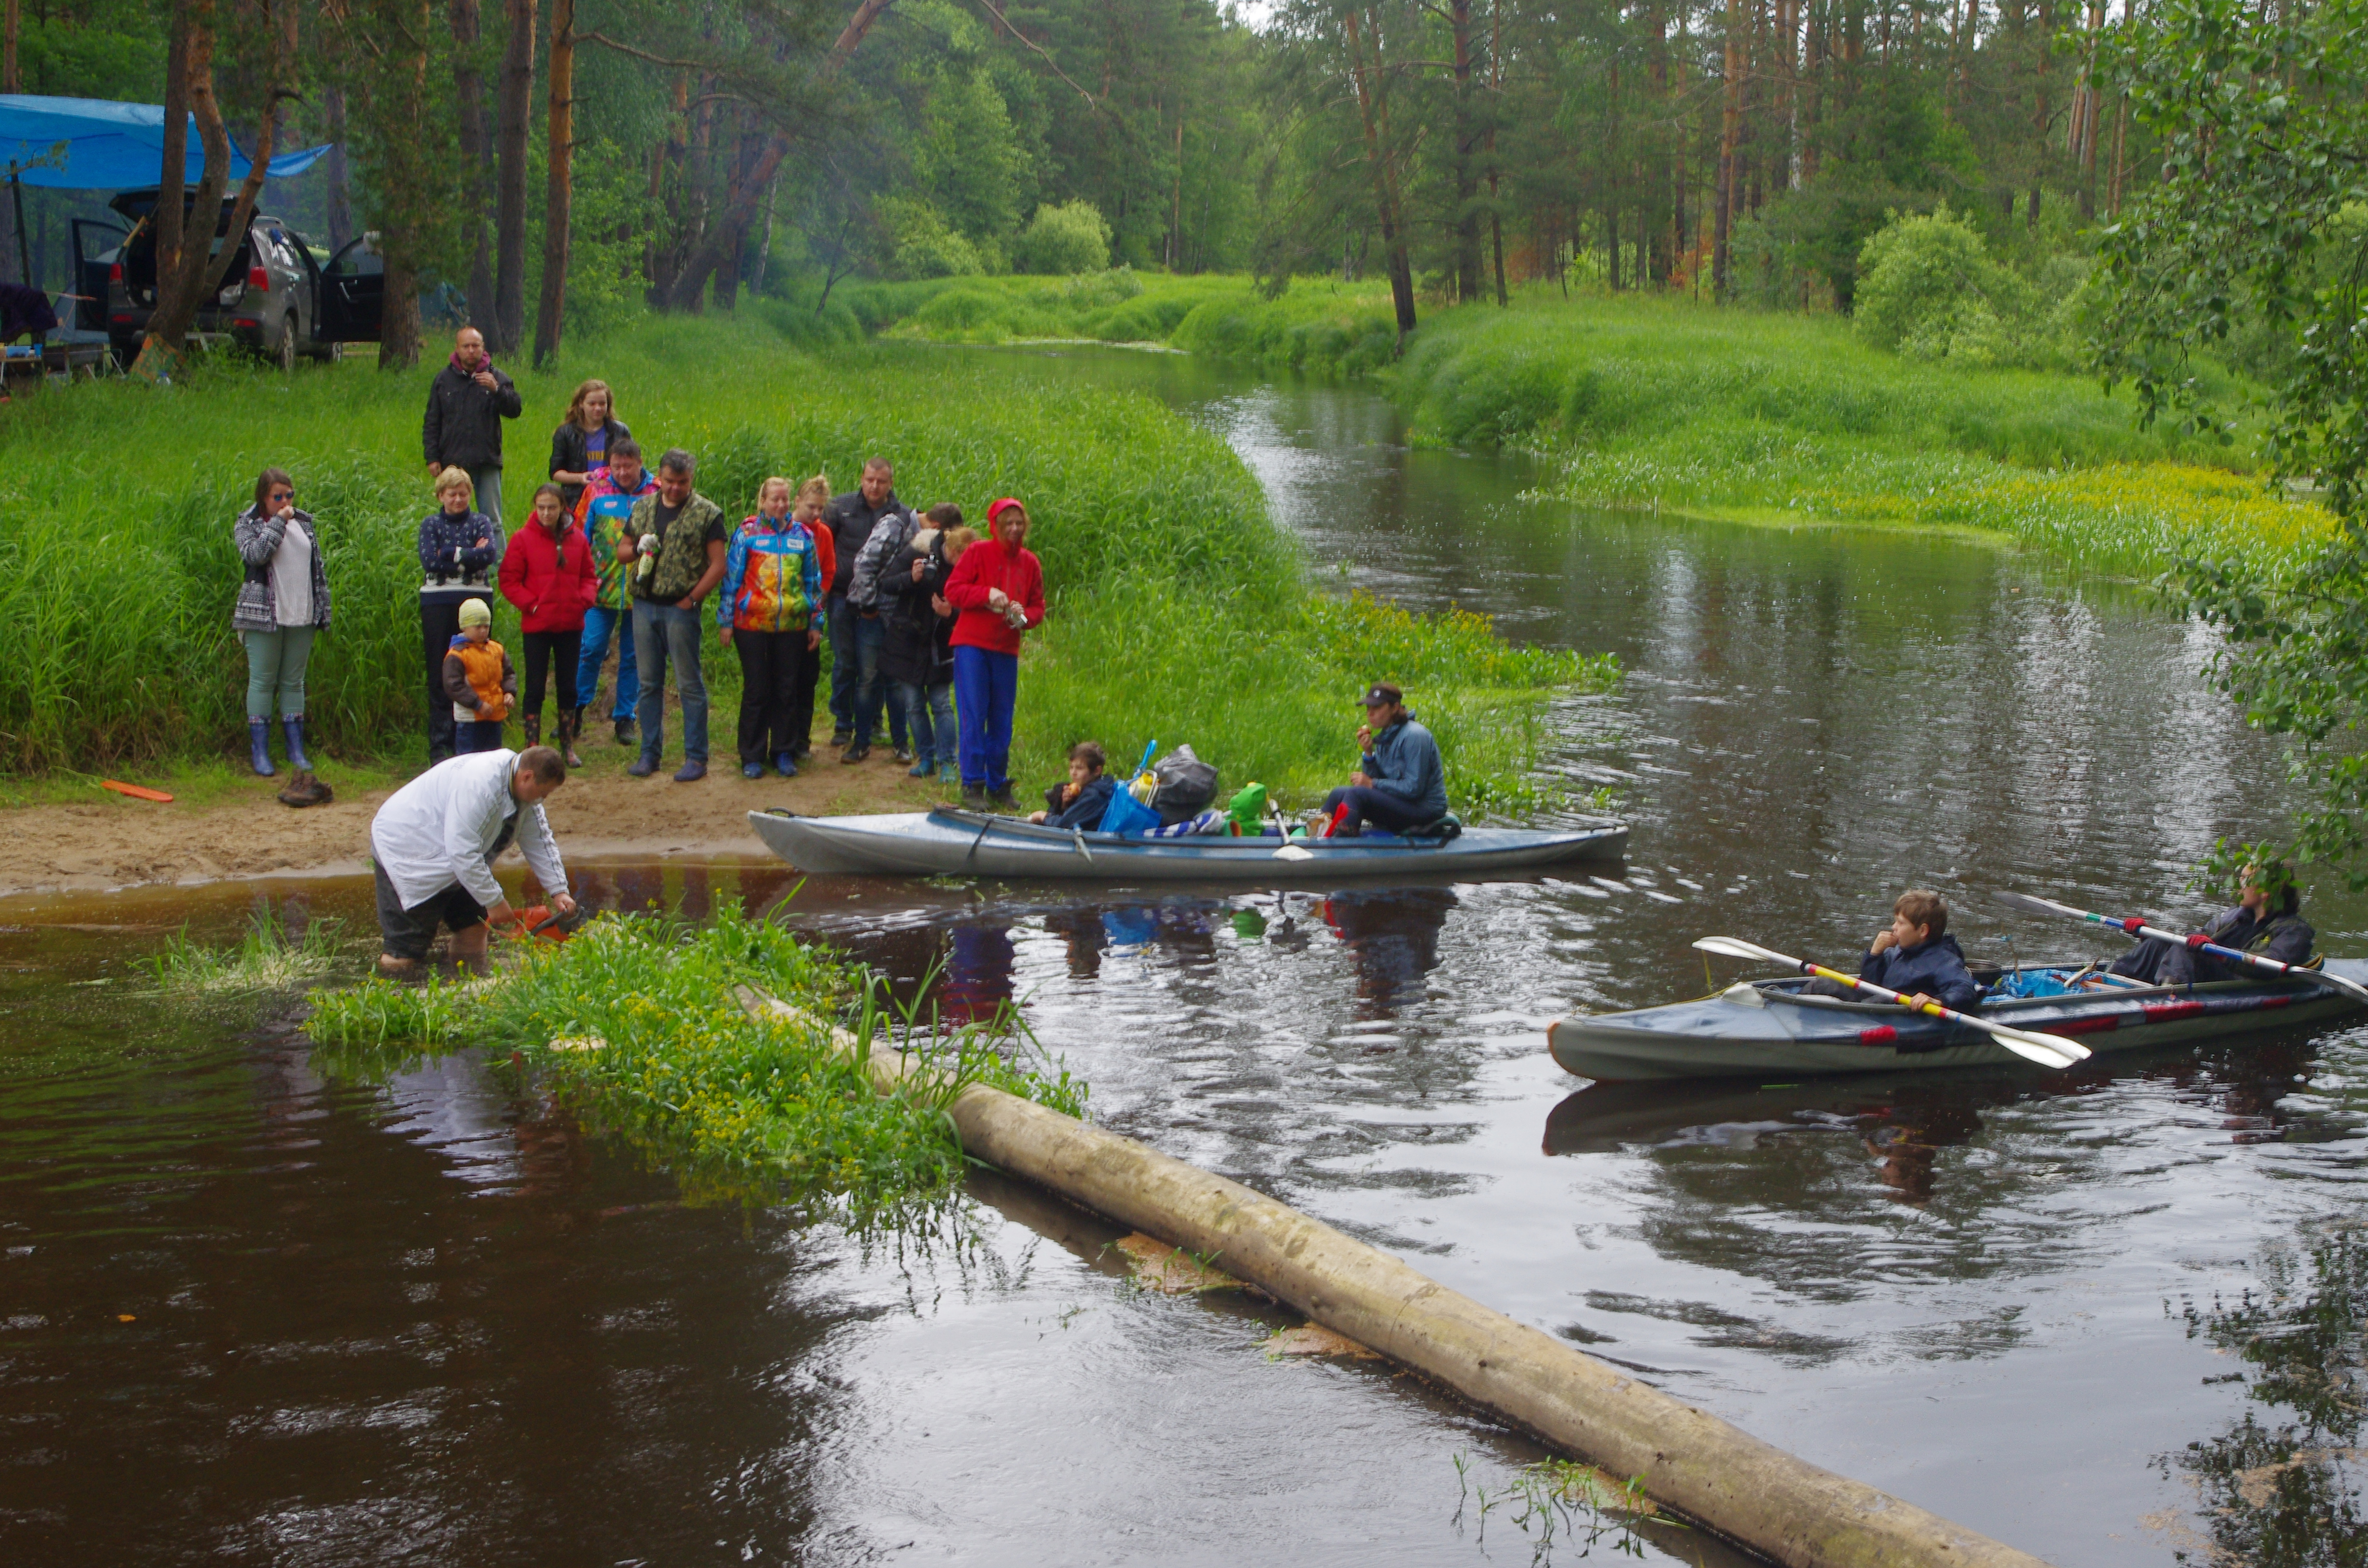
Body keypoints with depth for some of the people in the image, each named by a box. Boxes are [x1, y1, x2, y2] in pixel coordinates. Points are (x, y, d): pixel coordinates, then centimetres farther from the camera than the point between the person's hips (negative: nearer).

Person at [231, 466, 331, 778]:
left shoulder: (305, 523, 12)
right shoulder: (247, 525, -1)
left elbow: (319, 569, 15)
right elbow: (255, 554, -22)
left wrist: (324, 612, 11)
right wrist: (278, 522, -15)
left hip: (302, 616, 4)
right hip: (263, 617, -4)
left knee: (294, 682, 9)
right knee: (262, 681, -1)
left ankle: (296, 749, 13)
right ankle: (259, 752, 4)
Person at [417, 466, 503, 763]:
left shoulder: (481, 523, 9)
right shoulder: (431, 524, 8)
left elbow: (491, 555, -11)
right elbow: (428, 560, -9)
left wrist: (451, 555, -12)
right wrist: (470, 555, -9)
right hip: (438, 602, 0)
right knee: (440, 676, 0)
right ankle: (439, 746, 3)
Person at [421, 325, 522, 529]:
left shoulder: (496, 378, 7)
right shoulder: (444, 379, 9)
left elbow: (515, 410, -3)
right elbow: (431, 423, 10)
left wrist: (497, 390, -19)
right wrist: (432, 458, 2)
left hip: (488, 464, -1)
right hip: (453, 464, 1)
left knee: (492, 520, 0)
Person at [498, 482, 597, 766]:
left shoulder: (578, 539, 4)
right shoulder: (523, 539, -6)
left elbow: (588, 576, 12)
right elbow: (509, 581, -5)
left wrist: (584, 599, -6)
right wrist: (531, 604, -13)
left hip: (571, 624, 3)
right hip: (537, 625, -3)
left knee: (568, 688, 11)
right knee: (535, 689, 2)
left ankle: (568, 747, 21)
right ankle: (532, 749, 6)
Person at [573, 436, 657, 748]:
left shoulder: (655, 493, 0)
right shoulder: (596, 489, 2)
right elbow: (580, 533, 8)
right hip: (602, 589, 0)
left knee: (632, 655, 7)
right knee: (591, 648, -3)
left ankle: (625, 717, 16)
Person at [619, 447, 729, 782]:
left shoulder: (707, 514, -4)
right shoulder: (643, 507, 12)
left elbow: (718, 565, -6)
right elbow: (622, 550, 19)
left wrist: (691, 599, -12)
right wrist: (637, 548, -4)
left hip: (680, 608, -5)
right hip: (644, 605, 5)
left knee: (690, 684, -1)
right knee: (649, 683, 10)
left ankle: (696, 758, 3)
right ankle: (649, 753, 17)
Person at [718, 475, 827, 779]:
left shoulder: (803, 535, 8)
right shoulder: (747, 532, 1)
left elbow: (814, 581, 14)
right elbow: (731, 578, 2)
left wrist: (815, 624, 12)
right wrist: (726, 621, -1)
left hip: (793, 626, 2)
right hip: (752, 625, -2)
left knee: (786, 691, 7)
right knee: (756, 691, 3)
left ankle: (783, 752, 17)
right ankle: (752, 757, 11)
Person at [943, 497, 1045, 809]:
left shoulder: (1030, 562, 9)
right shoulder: (978, 552, -2)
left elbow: (1038, 606, 14)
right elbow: (953, 590, -6)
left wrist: (1024, 616, -9)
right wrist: (987, 594, -19)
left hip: (1007, 650, 4)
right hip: (972, 645, -4)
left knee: (1002, 722, 6)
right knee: (973, 716, -6)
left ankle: (998, 786, 16)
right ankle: (972, 785, 0)